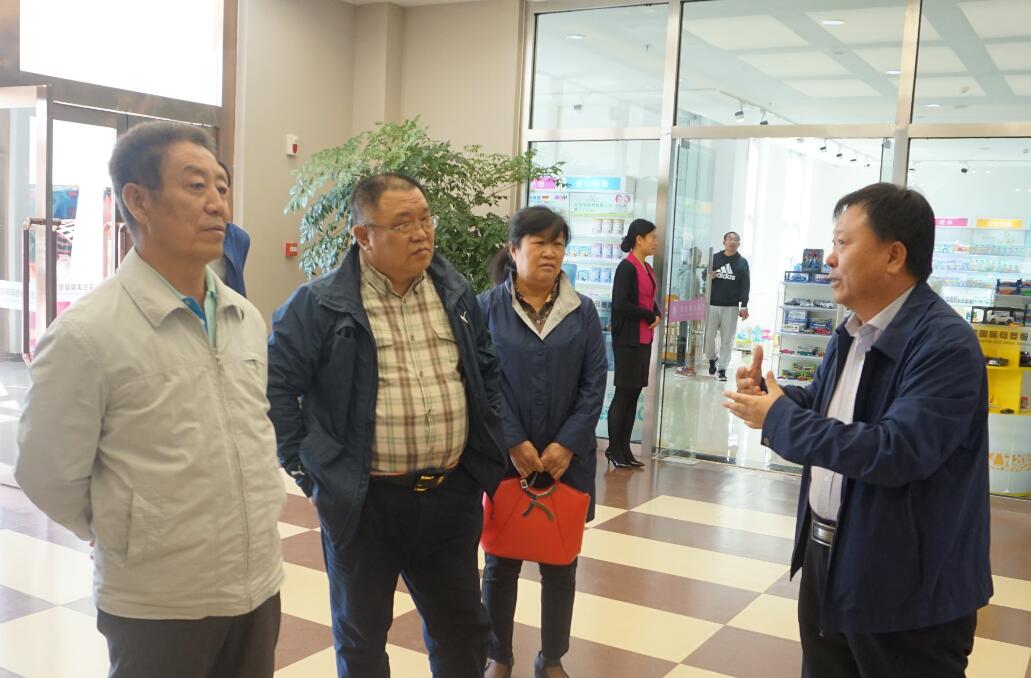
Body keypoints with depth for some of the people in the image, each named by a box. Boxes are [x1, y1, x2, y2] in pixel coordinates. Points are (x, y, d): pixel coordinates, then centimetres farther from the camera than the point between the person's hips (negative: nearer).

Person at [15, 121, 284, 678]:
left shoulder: (246, 319, 3)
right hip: (157, 606, -5)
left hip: (259, 586, 6)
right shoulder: (86, 334, -16)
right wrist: (134, 538, 3)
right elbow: (49, 476, -8)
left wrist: (251, 522, 12)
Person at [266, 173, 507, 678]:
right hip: (363, 501, -4)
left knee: (462, 628, 18)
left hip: (452, 495, 4)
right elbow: (275, 382, -8)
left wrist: (490, 446, 9)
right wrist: (305, 464, -10)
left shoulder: (456, 294, 6)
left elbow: (487, 371, 16)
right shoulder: (320, 304, -10)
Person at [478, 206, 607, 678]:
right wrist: (514, 443, -15)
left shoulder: (583, 311, 3)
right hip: (505, 457, -2)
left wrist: (566, 445, -10)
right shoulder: (486, 308, -3)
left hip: (567, 458, 2)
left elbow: (595, 383, -1)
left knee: (560, 563, 11)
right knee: (501, 561, 10)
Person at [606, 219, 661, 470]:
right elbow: (620, 305, -20)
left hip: (644, 339, 8)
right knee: (624, 393, -1)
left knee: (635, 393, 10)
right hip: (627, 339, -8)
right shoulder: (627, 268, -13)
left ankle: (624, 449, 17)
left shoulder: (647, 268, 12)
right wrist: (649, 316, -12)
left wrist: (657, 315, -2)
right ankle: (614, 449, 9)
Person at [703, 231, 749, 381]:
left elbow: (745, 285, 3)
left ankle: (722, 368, 8)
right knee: (708, 336, 0)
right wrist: (709, 277, -13)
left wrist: (744, 306, -6)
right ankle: (712, 359, 26)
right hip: (712, 304, 0)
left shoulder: (742, 262, 6)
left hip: (731, 307, 0)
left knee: (727, 340, 0)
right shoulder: (714, 258, 6)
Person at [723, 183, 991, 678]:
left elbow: (896, 452, -32)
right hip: (827, 555, 9)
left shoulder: (946, 344, -22)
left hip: (908, 587, -9)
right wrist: (766, 394, -2)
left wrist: (780, 419, -24)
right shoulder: (852, 334, 8)